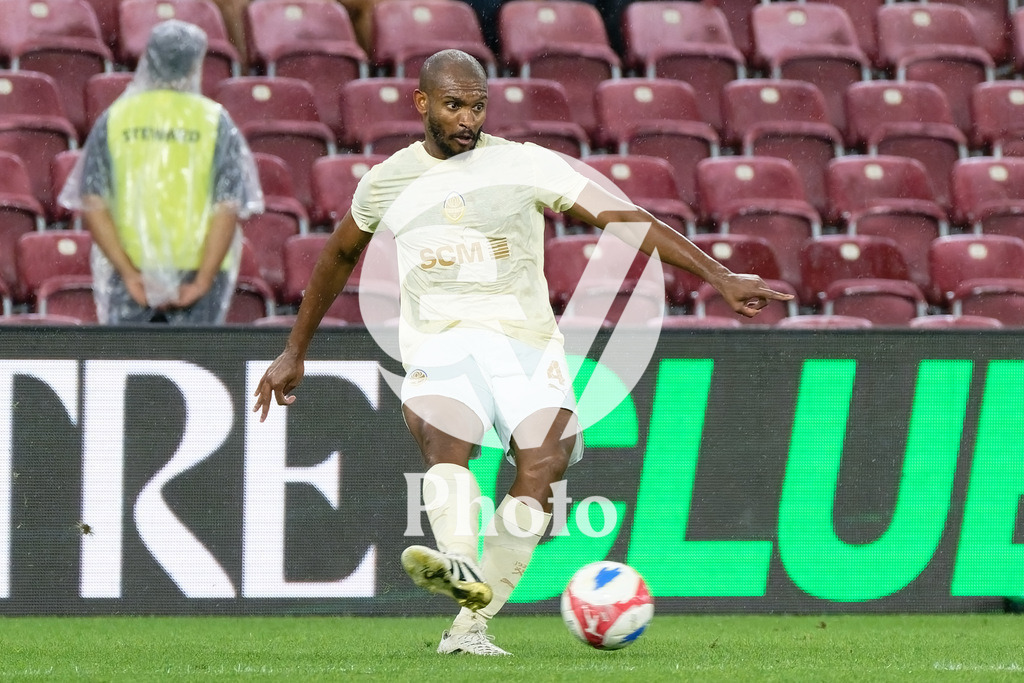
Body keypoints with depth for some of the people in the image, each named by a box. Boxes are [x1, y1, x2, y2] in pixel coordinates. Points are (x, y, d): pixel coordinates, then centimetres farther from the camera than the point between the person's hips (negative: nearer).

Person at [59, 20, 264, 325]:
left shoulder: (114, 118, 3)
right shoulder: (214, 120, -2)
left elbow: (92, 206, -5)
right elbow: (228, 209, -10)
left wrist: (128, 273, -8)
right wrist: (202, 282, -10)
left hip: (130, 267, 1)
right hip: (199, 266, -1)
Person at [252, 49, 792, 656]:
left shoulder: (525, 165, 2)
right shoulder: (386, 183, 11)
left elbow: (625, 218, -3)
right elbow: (338, 258, 29)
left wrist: (718, 276, -11)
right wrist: (294, 353, 34)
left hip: (527, 338, 0)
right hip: (440, 342, 0)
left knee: (542, 466, -21)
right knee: (442, 441, -31)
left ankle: (471, 626, -14)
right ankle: (460, 567, -58)